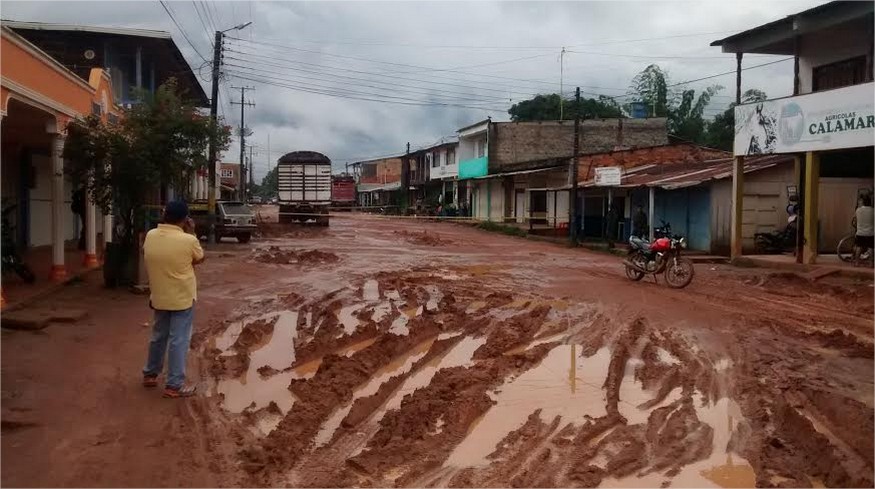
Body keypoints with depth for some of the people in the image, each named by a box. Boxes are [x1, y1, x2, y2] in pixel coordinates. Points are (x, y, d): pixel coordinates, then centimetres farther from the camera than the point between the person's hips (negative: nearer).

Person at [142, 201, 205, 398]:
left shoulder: (150, 236, -5)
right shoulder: (188, 240, -20)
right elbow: (200, 258, -1)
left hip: (158, 297, 5)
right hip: (182, 298, -5)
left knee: (158, 336, 22)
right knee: (179, 341, 2)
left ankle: (150, 374, 35)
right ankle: (174, 385, 6)